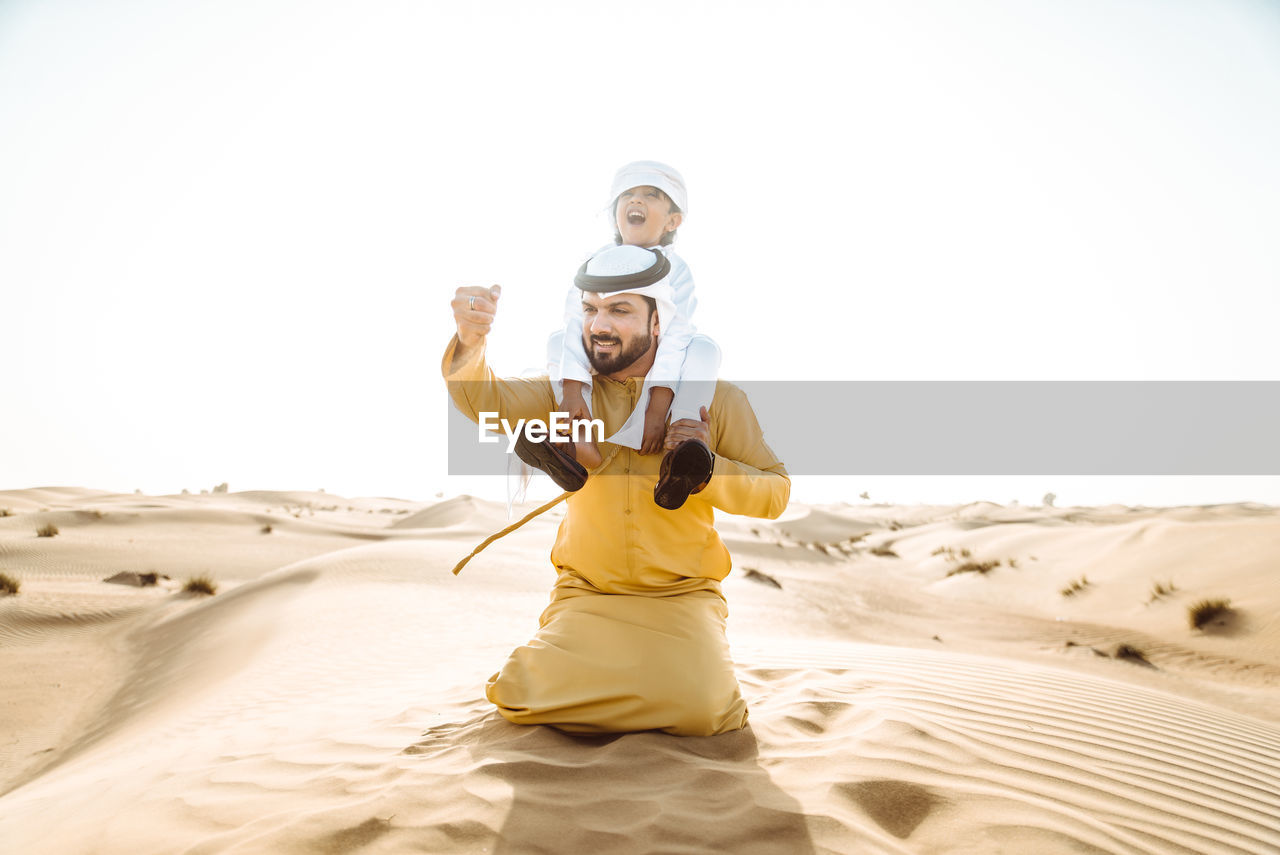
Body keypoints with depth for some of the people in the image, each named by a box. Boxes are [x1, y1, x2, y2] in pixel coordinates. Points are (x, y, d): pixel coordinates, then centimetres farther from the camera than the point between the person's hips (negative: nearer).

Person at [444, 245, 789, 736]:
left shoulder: (716, 400, -1)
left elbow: (775, 493, 1)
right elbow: (486, 400, -15)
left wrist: (709, 469, -18)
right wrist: (471, 345, -38)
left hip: (682, 597, -1)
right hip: (585, 596, 1)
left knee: (698, 709, -24)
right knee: (532, 697, -20)